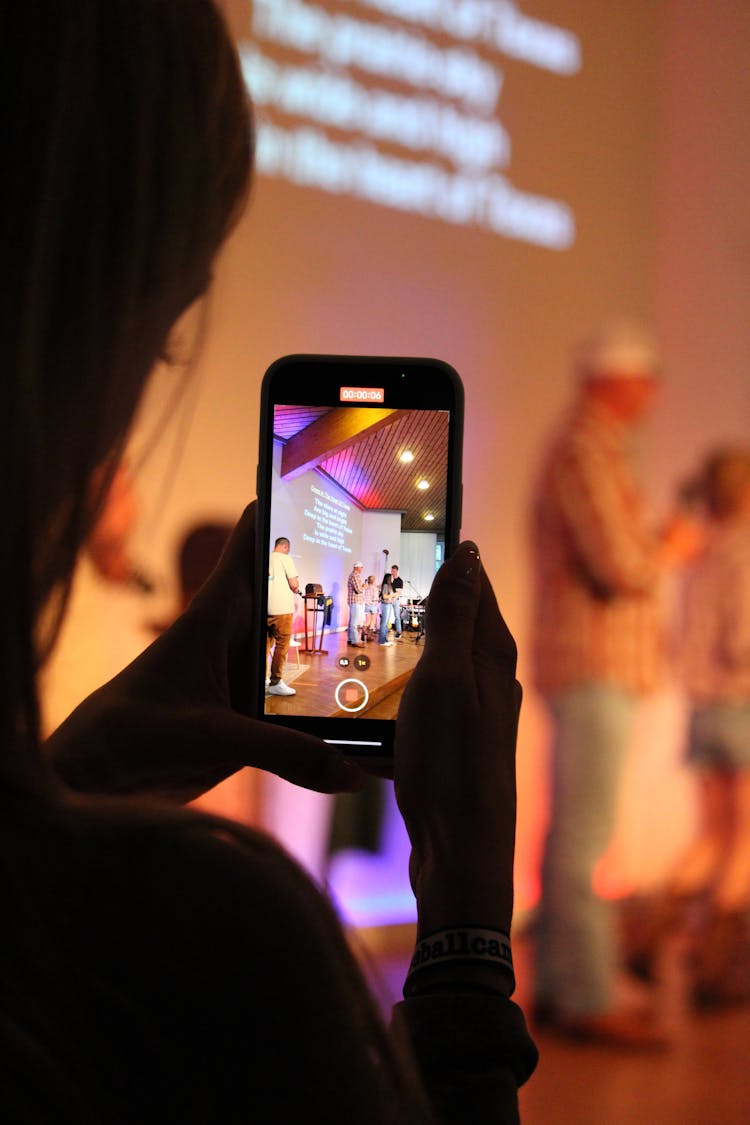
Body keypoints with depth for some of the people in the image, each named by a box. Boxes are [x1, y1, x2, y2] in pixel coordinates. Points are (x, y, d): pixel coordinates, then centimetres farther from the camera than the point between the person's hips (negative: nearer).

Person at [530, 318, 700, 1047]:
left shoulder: (588, 450, 19)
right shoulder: (587, 454, -13)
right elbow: (621, 568, -20)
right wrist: (671, 549, -3)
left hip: (592, 668, 10)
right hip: (592, 669, -10)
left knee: (573, 832, 11)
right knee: (585, 837, -10)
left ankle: (556, 986, 15)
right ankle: (587, 999, -8)